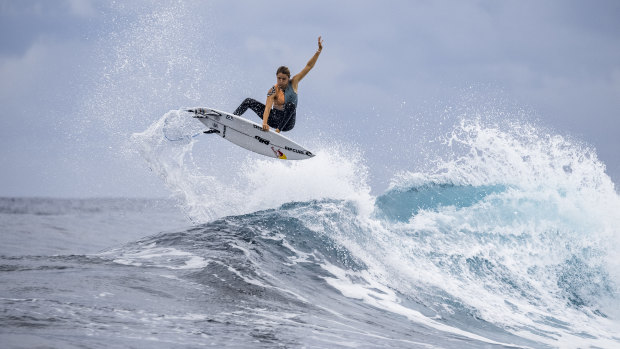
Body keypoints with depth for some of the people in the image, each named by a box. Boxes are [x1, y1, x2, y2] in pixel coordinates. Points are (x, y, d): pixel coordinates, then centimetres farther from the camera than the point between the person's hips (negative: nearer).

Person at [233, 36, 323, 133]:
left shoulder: (293, 83, -7)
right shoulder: (273, 91, -13)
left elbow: (309, 66, -8)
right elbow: (267, 107, -28)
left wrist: (319, 51, -16)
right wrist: (264, 123, -45)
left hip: (287, 122, -1)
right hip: (274, 118, 1)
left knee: (290, 105, -35)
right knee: (249, 101, -5)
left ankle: (278, 130, -36)